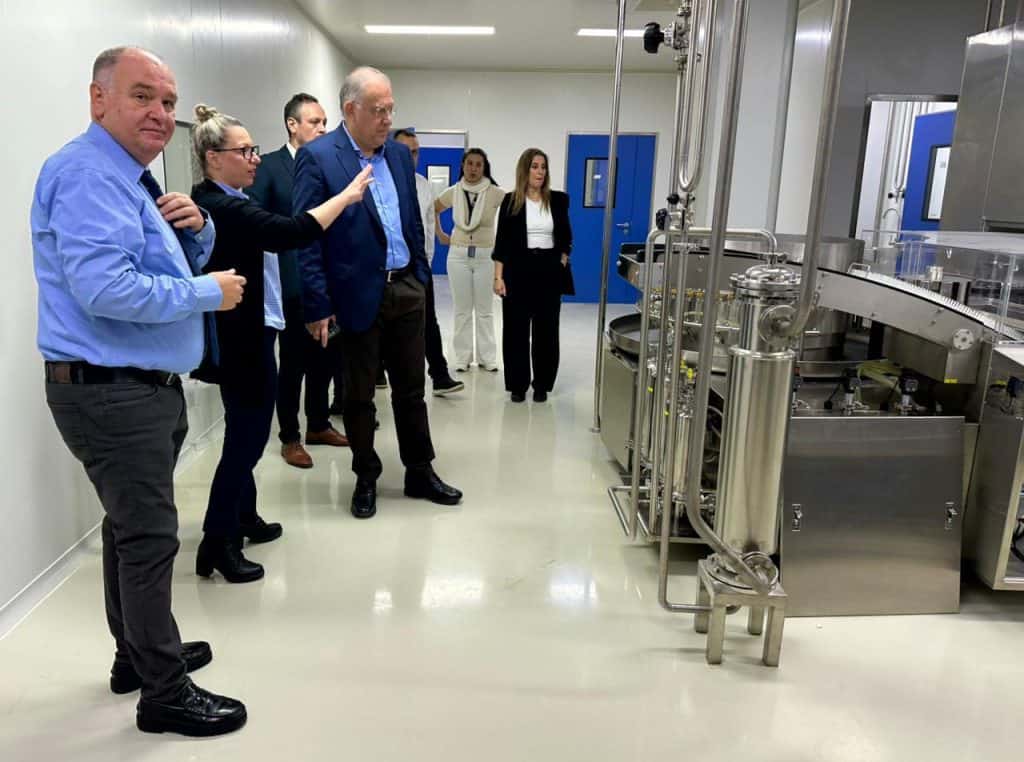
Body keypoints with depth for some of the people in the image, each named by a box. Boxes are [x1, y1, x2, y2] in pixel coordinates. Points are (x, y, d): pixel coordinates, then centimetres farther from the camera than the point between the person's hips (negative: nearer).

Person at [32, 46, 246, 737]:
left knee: (132, 526, 20)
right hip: (111, 390, -10)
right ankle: (164, 693, 14)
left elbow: (176, 265, 22)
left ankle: (138, 654, 37)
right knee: (150, 537, -2)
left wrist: (195, 229, 1)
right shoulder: (86, 173, -17)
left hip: (146, 386, 10)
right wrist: (210, 291, -19)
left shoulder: (132, 178, 15)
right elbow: (106, 288, -29)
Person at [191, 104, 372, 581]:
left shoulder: (224, 203, 11)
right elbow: (291, 233, -30)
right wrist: (347, 195, -22)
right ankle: (217, 543, 6)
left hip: (243, 337, 11)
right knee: (248, 436, -3)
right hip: (243, 340, -10)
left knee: (245, 433, 18)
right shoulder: (220, 207, -21)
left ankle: (243, 518, 32)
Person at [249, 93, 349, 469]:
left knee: (326, 358, 13)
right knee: (293, 362, 5)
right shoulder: (268, 166, -6)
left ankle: (318, 425, 31)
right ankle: (290, 438, 19)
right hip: (292, 282, -5)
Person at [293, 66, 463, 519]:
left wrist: (421, 277, 13)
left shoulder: (400, 154, 9)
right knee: (358, 395, 10)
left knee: (411, 388, 13)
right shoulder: (317, 157, -10)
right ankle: (366, 478, 26)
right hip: (358, 296, -5)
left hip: (406, 290, 5)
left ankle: (420, 473, 27)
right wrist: (317, 306, -14)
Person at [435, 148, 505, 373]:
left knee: (485, 310, 5)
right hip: (458, 255, 2)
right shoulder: (452, 193, 0)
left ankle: (487, 357, 13)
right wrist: (440, 235, 9)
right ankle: (462, 357, 14)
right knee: (462, 309, 7)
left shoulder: (495, 194, -8)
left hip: (486, 256, -2)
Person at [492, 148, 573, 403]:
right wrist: (498, 277, -9)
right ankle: (518, 384, 14)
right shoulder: (510, 201, -1)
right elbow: (502, 242, -2)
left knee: (546, 329, 5)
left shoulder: (558, 200, 4)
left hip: (549, 271, 2)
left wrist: (562, 263, 2)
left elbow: (566, 237, 13)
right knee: (516, 329, 3)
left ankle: (541, 384, 17)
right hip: (518, 270, -1)